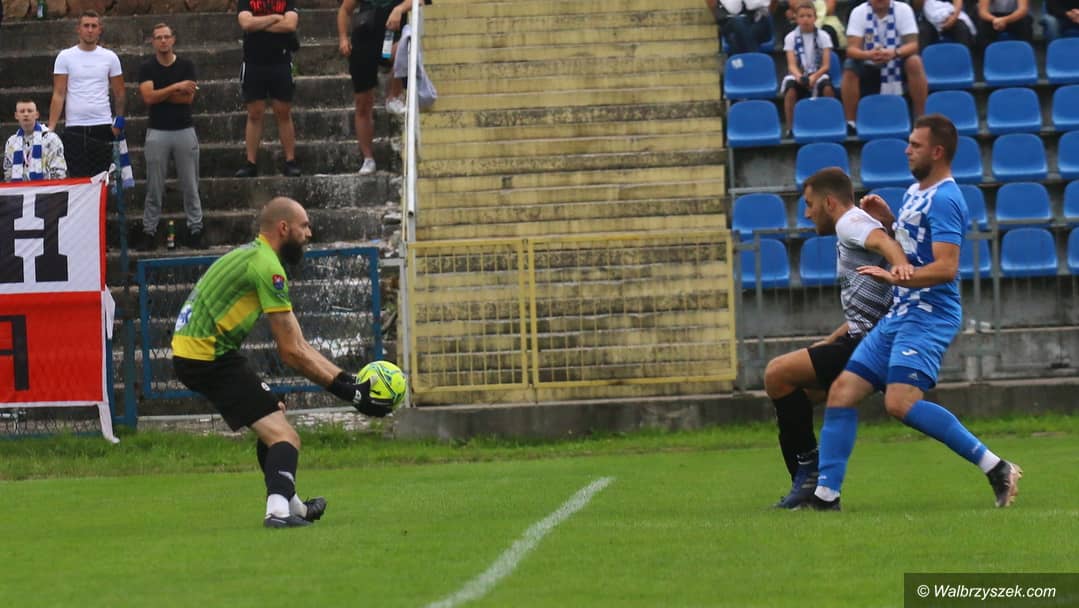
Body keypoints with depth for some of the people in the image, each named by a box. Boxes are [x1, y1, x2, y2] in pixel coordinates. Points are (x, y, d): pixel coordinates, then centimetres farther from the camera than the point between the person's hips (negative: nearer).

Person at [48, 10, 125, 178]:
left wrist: (119, 120, 0)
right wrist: (51, 127, -9)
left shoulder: (110, 57, 6)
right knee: (77, 179, -4)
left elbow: (119, 93, 12)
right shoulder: (65, 57, 2)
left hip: (102, 126, 1)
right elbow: (58, 95, -1)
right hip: (74, 128, -1)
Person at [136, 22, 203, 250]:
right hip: (157, 132, -1)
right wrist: (175, 88, -15)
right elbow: (148, 97, -12)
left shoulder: (186, 66, 4)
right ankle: (149, 231, 7)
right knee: (154, 186, 2)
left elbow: (188, 97, -8)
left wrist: (160, 95, -9)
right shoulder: (147, 68, 2)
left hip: (184, 130, 1)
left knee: (190, 185, 3)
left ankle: (195, 229, 8)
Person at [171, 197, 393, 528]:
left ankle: (291, 505, 35)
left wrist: (346, 380, 10)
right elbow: (292, 352, -15)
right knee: (284, 436, -15)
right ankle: (279, 509, -33)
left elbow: (296, 344, 17)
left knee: (271, 421, 27)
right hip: (209, 356, -11)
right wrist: (350, 393, -11)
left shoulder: (252, 257, 18)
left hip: (189, 353, 11)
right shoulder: (267, 267, -14)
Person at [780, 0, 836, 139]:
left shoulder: (823, 36, -1)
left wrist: (814, 77, -28)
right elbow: (792, 65, -9)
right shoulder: (791, 38, -1)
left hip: (818, 74, 0)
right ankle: (791, 127, -20)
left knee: (827, 87, -35)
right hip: (798, 74, 0)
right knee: (790, 90, -35)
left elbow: (826, 65, -7)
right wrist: (798, 76, -33)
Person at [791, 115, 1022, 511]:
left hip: (928, 317, -10)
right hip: (897, 315, 10)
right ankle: (825, 494, 7)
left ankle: (996, 469, -20)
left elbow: (946, 267, -23)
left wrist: (896, 277, -32)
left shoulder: (943, 199, -13)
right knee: (842, 392, 4)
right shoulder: (914, 193, 17)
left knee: (901, 402, -25)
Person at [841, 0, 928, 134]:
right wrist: (868, 55, -41)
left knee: (915, 62, -30)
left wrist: (895, 53, -40)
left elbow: (913, 44, -18)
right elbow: (851, 49, -19)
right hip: (870, 67, 0)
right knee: (850, 69, -29)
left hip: (898, 65, 0)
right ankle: (850, 123, -19)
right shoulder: (859, 12, -12)